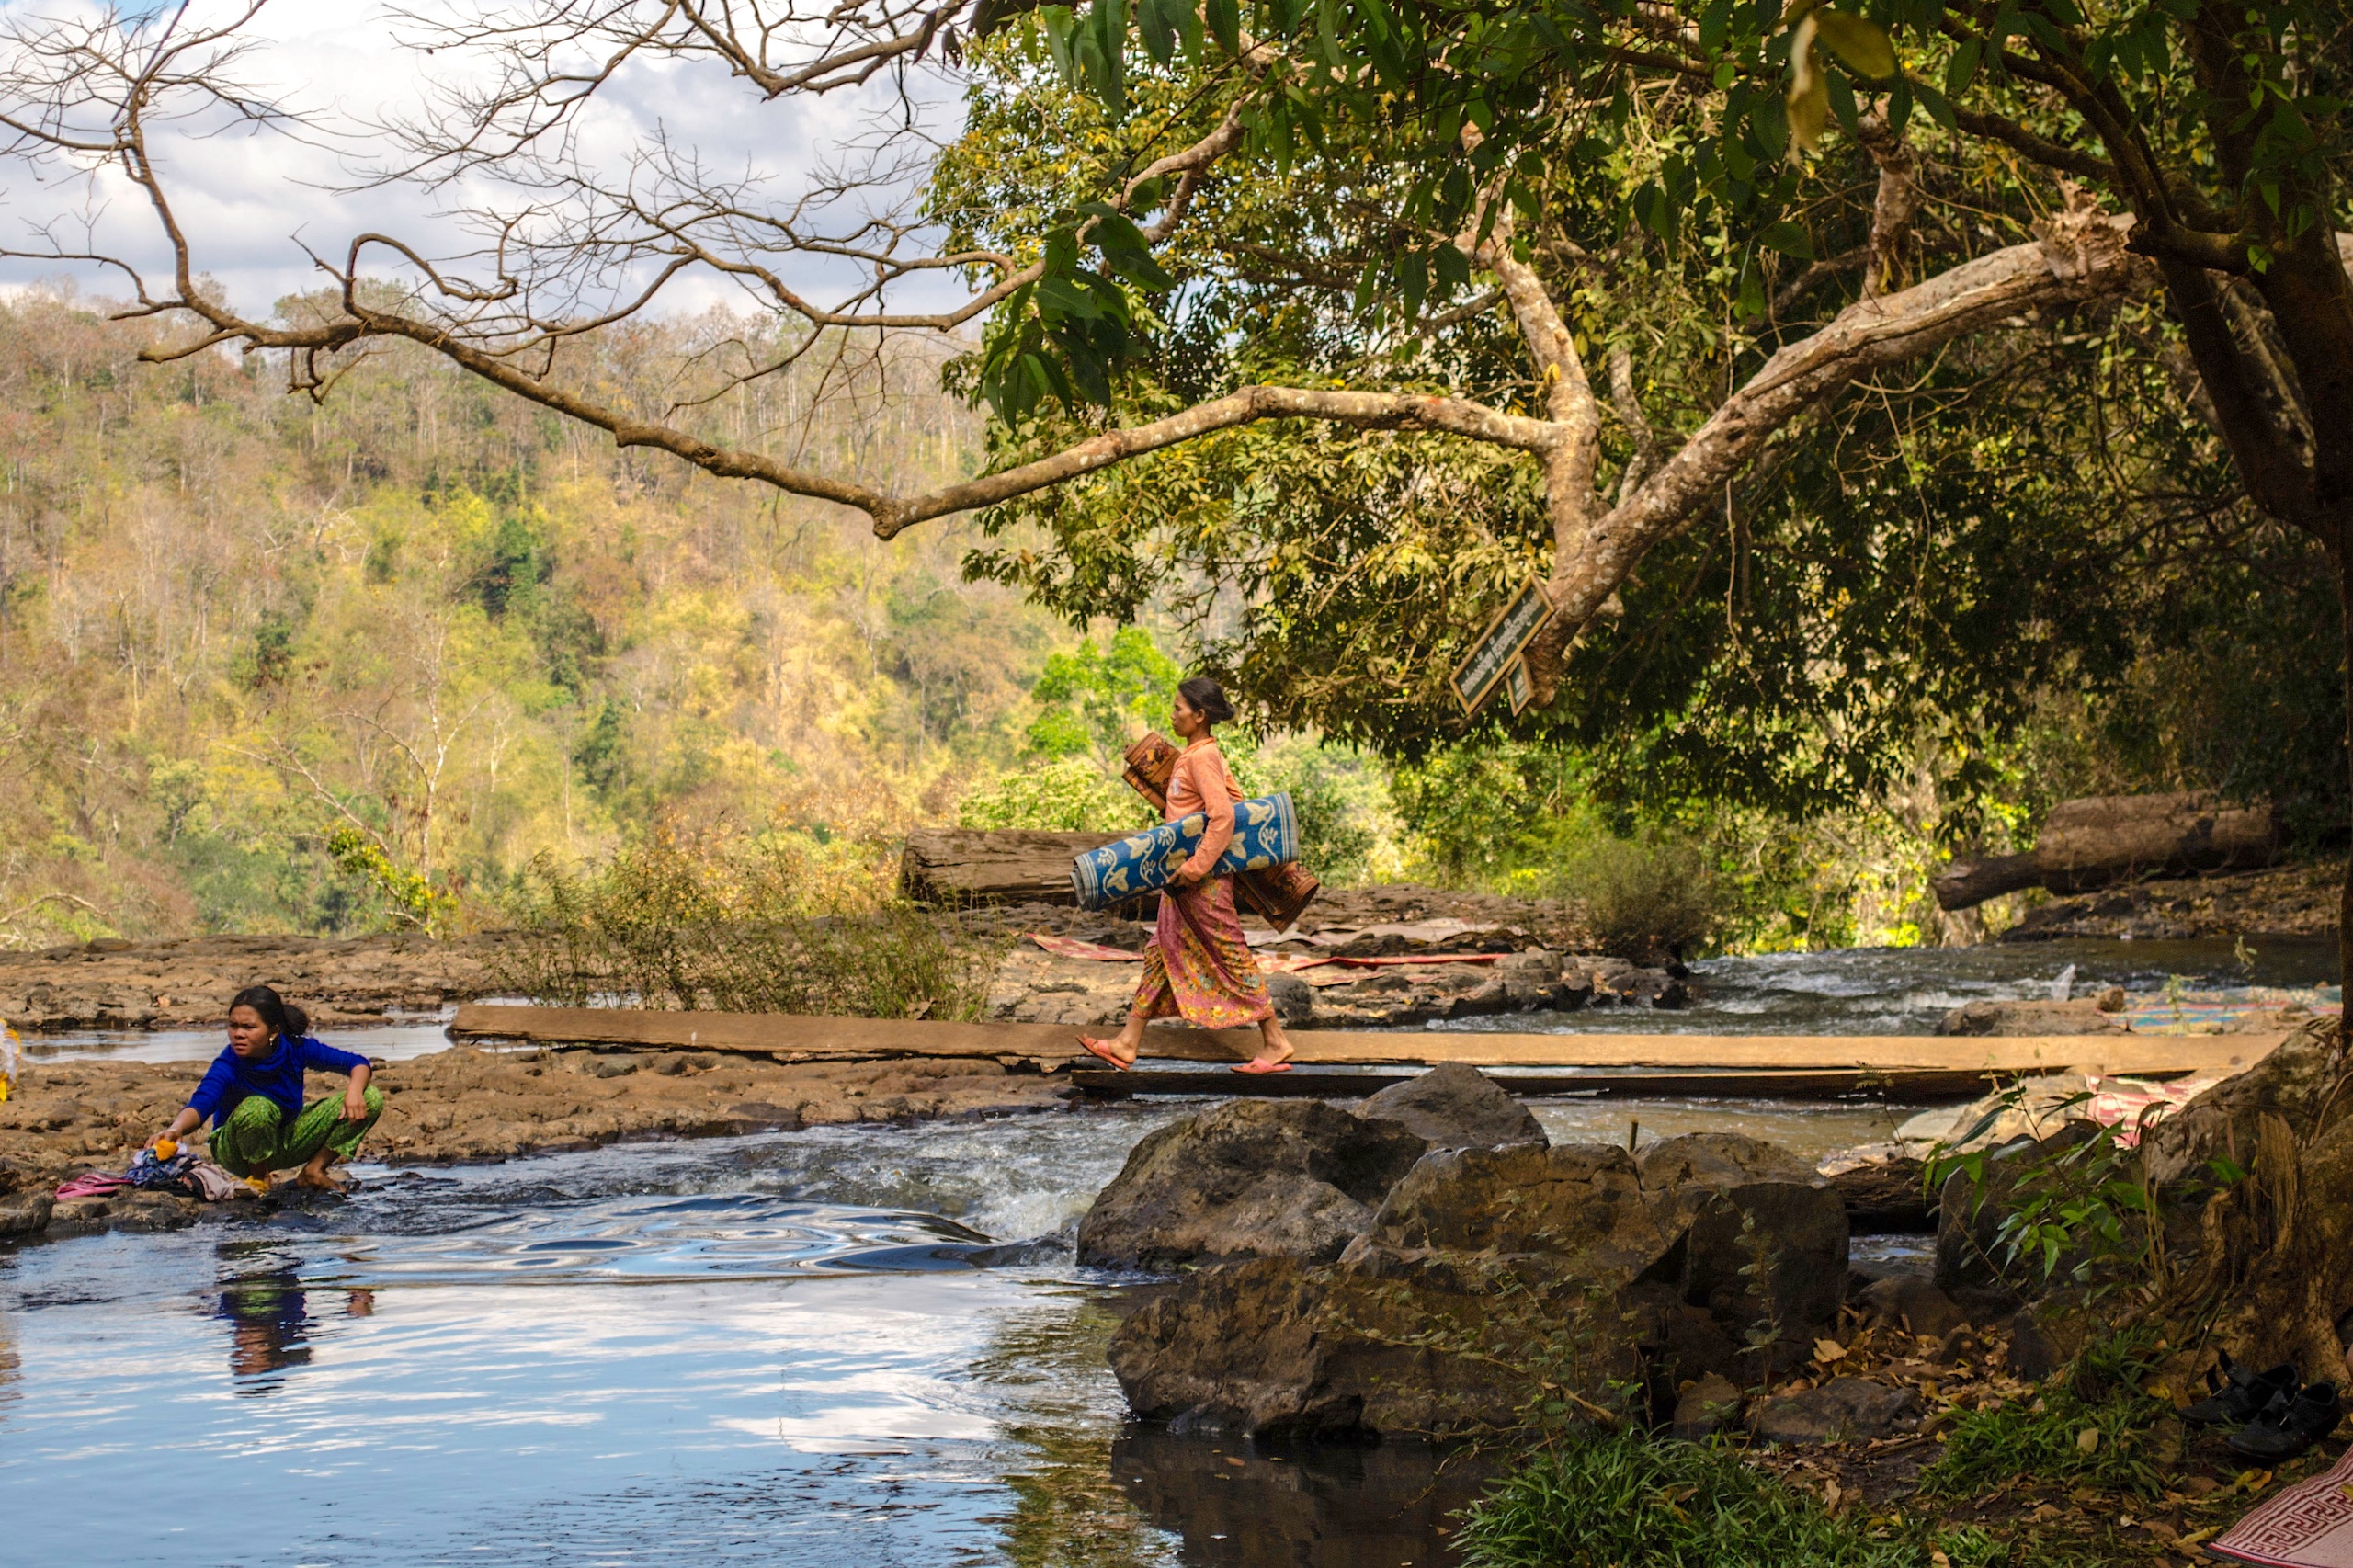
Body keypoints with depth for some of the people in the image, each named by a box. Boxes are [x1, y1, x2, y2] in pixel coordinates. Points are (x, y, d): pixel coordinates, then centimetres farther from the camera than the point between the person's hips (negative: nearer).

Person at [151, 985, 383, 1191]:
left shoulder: (296, 1048, -17)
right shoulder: (228, 1065, -27)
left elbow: (358, 1064, -8)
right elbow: (201, 1103, -45)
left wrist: (354, 1090, -30)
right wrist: (177, 1128, -67)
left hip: (286, 1144, 4)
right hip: (239, 1153, -4)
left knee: (372, 1100, -12)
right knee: (257, 1107, -41)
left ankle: (314, 1170, -1)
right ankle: (259, 1177, -13)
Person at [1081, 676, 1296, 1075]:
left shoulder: (1201, 757, -17)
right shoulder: (1204, 754, 11)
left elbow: (1223, 816, -26)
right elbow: (1235, 800, 19)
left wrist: (1195, 868, -24)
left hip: (1203, 878, -10)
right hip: (1185, 878, 10)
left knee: (1231, 955, -3)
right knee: (1162, 953, 11)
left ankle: (1276, 1043, 5)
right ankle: (1127, 1045, 15)